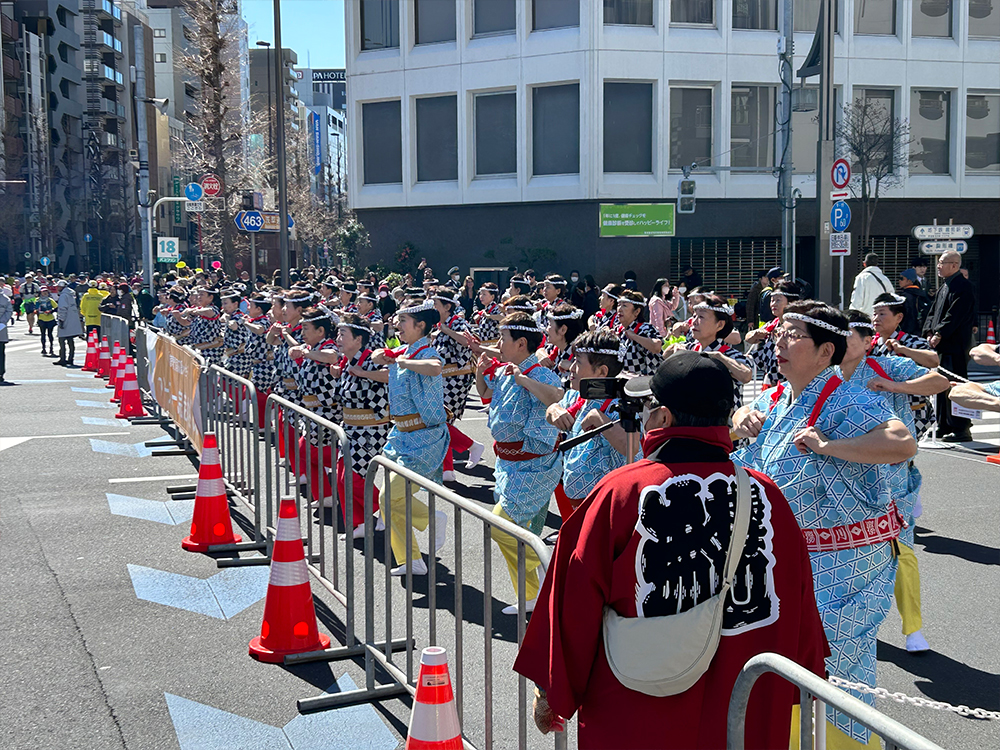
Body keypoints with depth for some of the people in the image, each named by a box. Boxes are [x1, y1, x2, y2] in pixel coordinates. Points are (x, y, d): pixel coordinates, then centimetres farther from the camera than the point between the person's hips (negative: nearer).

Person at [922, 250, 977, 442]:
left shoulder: (963, 286, -11)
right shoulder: (944, 287, 18)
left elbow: (955, 315, -19)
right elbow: (933, 312, 17)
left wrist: (939, 335, -19)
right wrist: (929, 332, 2)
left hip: (956, 346, -10)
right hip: (941, 345, 10)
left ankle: (961, 428, -4)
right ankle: (944, 426, 20)